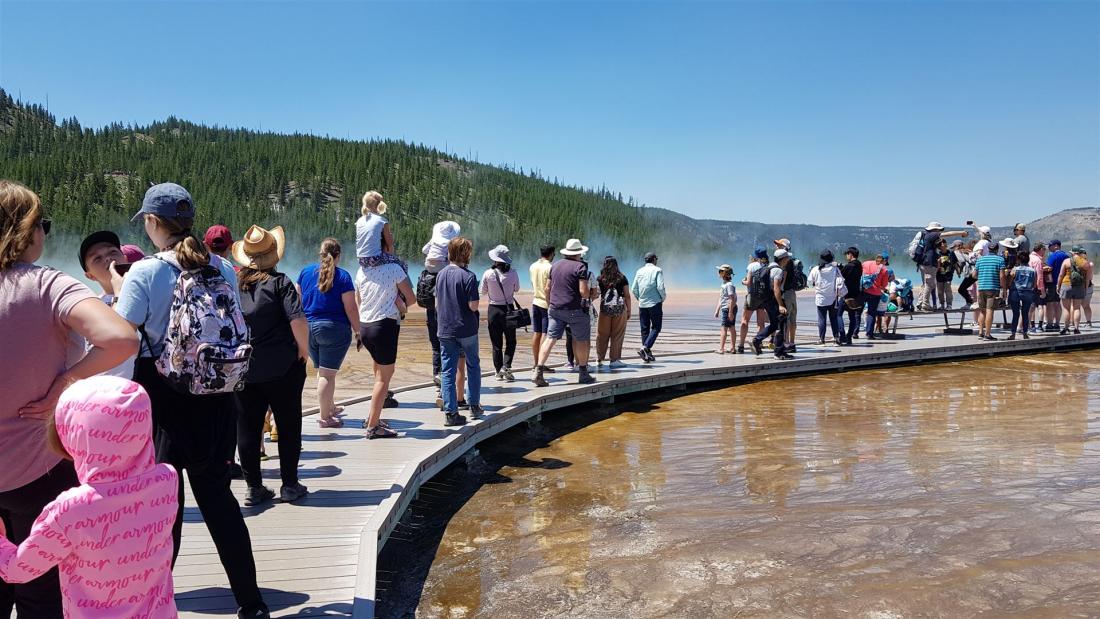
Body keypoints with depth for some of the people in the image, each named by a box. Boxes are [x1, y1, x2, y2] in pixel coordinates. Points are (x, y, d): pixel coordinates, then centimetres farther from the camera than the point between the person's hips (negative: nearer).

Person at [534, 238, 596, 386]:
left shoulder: (555, 265, 11)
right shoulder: (580, 266, -8)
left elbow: (547, 288, 14)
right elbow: (583, 291, -16)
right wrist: (588, 296, 6)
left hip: (555, 309, 5)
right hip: (574, 309, -5)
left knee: (550, 339, 2)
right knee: (581, 340, 9)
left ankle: (538, 371, -9)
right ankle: (583, 374, 15)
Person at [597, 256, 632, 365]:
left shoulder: (600, 279, 3)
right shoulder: (622, 278, 2)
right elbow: (627, 296, 3)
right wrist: (629, 310, 9)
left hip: (605, 308, 1)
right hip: (619, 308, -1)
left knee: (602, 335, 10)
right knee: (617, 335, 3)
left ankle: (599, 360, 15)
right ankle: (614, 360, 4)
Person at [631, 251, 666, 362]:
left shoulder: (639, 271, 9)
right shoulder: (657, 270, -4)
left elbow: (633, 289, 5)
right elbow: (660, 287, -14)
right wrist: (663, 297, 2)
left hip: (642, 304, 5)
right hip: (655, 303, -5)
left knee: (645, 329, 9)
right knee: (656, 328, 2)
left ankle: (648, 354, 9)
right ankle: (644, 348, -16)